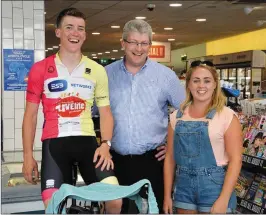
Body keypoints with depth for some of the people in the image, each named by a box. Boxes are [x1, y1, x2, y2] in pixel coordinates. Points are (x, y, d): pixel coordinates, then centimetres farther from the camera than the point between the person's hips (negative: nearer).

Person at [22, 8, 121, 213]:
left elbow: (106, 112, 10)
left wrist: (105, 144, -6)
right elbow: (31, 115, 6)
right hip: (54, 143, -1)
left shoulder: (97, 70, 7)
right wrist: (28, 155, 2)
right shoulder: (40, 69, 2)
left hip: (87, 141, 1)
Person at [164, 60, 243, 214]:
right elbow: (170, 158, 7)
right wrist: (167, 195, 5)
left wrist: (223, 200, -15)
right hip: (183, 185, 3)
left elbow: (235, 159, -9)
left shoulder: (227, 116, -6)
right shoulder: (177, 116, 5)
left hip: (214, 185, -3)